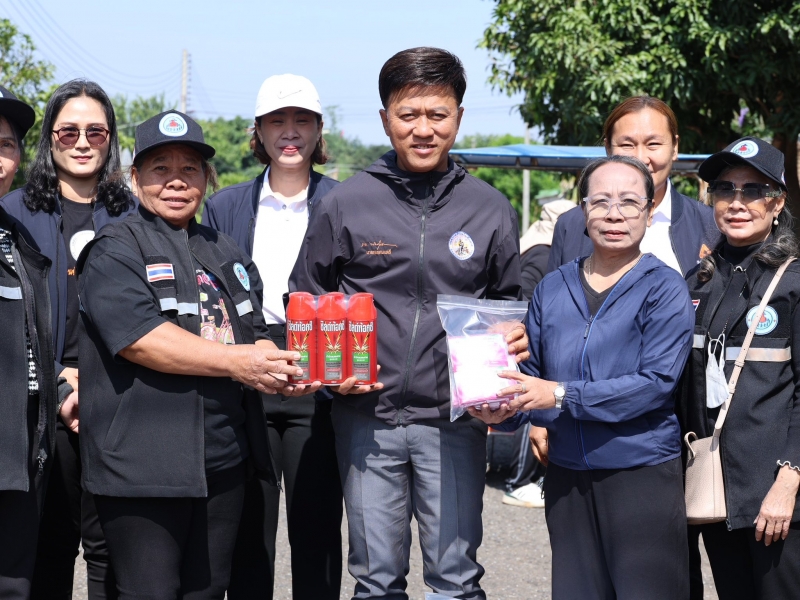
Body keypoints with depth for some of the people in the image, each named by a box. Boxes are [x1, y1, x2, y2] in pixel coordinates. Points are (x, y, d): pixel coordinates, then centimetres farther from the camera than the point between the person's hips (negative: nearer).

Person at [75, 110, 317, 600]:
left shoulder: (226, 253, 19)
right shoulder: (115, 251, -3)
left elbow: (258, 334, 20)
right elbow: (137, 336, -17)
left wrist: (279, 369, -5)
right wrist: (233, 361, -20)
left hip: (224, 462, 7)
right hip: (143, 464, -6)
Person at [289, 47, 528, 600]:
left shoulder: (490, 209, 6)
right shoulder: (345, 205, 2)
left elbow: (508, 304, 18)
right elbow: (304, 302, 10)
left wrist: (514, 342, -4)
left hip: (454, 417, 0)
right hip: (367, 416, 0)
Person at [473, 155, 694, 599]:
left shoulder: (664, 288, -6)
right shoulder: (553, 288, 8)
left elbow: (656, 382, -16)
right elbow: (532, 372, 13)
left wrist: (561, 395, -22)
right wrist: (506, 410, -10)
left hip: (643, 475, -4)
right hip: (567, 479, 4)